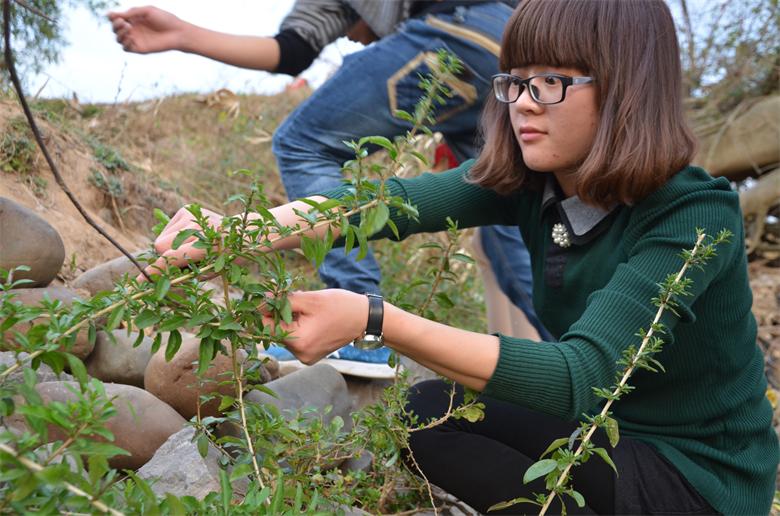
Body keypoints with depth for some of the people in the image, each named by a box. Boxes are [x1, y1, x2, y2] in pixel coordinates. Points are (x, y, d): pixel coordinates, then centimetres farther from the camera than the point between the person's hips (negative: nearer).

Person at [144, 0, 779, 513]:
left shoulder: (696, 216, -27)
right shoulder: (526, 180, -8)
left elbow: (577, 376, -37)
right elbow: (392, 201, -23)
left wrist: (373, 320, -46)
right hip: (603, 424, 6)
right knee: (429, 408, -5)